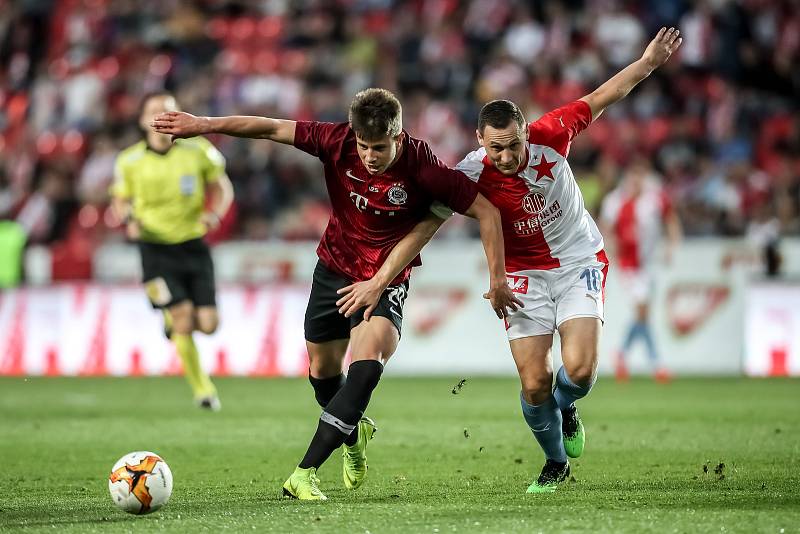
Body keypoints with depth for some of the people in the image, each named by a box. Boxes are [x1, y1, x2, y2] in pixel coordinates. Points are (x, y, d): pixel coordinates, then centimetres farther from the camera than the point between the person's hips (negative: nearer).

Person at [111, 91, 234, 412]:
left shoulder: (198, 152, -4)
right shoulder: (129, 162, -4)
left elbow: (222, 188, 9)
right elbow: (120, 201, 9)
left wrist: (215, 214, -11)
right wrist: (129, 221, -13)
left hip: (193, 244, 2)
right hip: (156, 249, -2)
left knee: (208, 324, -2)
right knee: (183, 319, -12)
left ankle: (173, 322, 36)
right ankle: (201, 387, 8)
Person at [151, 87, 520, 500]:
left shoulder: (423, 169, -26)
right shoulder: (337, 142, -20)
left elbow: (487, 211, -18)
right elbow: (273, 129, -13)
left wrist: (497, 277, -17)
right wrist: (204, 124, -13)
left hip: (387, 278, -4)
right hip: (335, 266, 4)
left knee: (368, 361, -27)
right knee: (322, 367, 13)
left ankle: (306, 471, -30)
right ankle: (353, 434, 48)